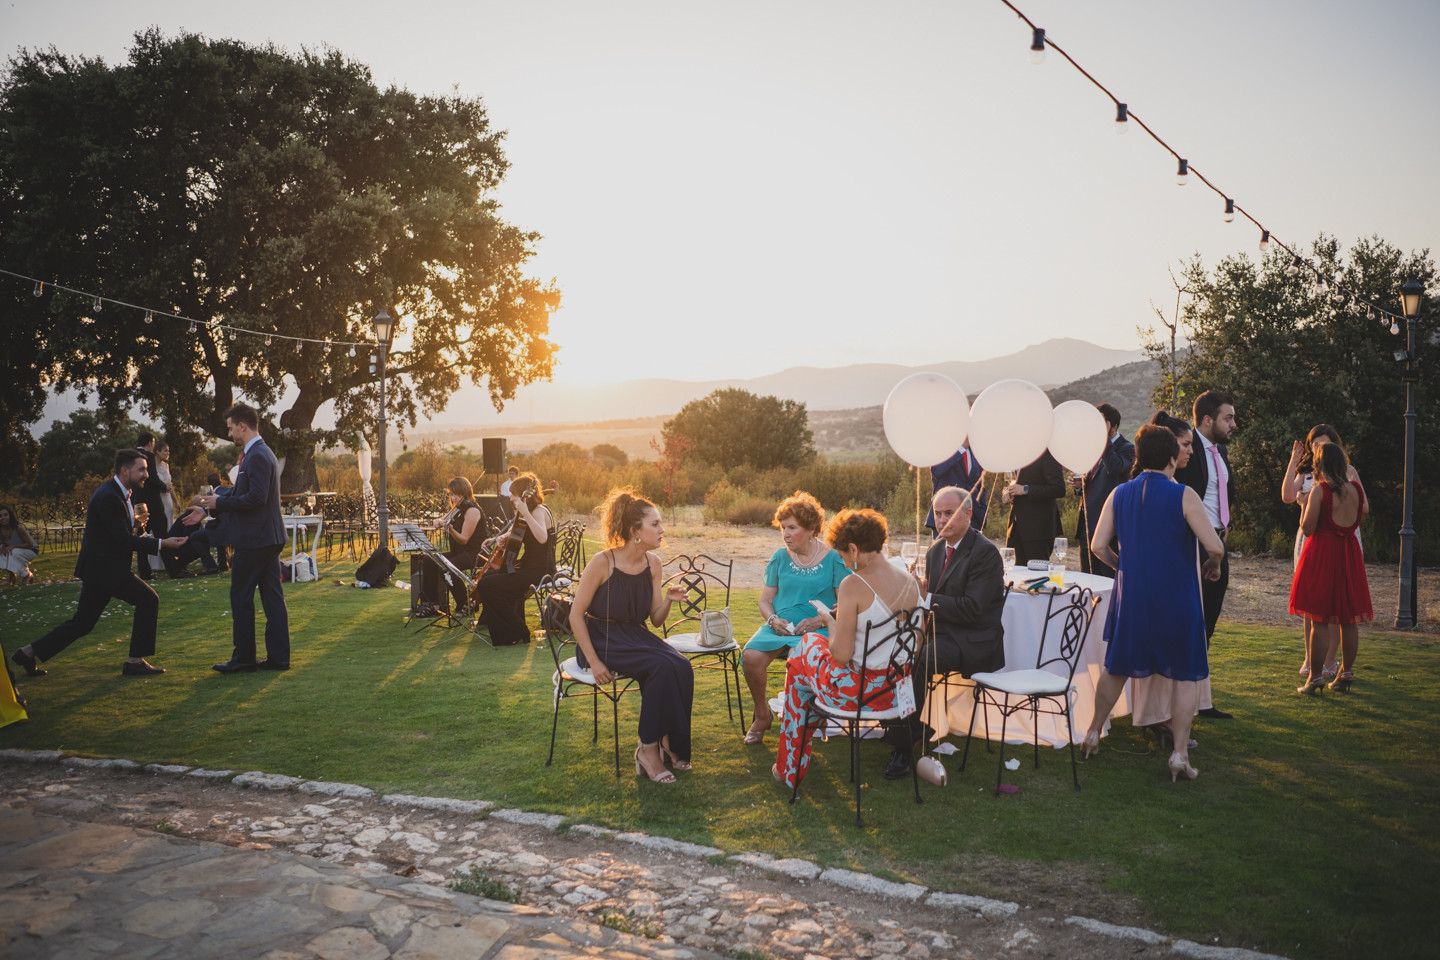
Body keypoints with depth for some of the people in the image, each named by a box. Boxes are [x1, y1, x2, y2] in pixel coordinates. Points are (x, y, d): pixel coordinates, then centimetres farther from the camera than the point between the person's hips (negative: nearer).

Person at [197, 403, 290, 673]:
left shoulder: (257, 456, -16)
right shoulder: (262, 453, 16)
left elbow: (256, 497, -24)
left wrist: (221, 502, -13)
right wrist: (213, 503, 18)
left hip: (253, 539, -10)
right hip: (268, 538, 10)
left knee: (241, 597, 0)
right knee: (272, 596, 9)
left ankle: (244, 658, 7)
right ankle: (278, 656, 13)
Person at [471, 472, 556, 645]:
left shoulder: (539, 511, -16)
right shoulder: (531, 512, 15)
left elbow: (542, 538, -37)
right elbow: (516, 539, 24)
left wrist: (525, 513, -39)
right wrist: (502, 540, 4)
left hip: (538, 571, -11)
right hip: (527, 568, 11)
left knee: (486, 585, -17)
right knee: (486, 577, 21)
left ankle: (517, 633, -8)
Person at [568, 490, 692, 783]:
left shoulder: (652, 563, 1)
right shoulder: (602, 562, -17)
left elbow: (656, 620, 6)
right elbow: (576, 615, -13)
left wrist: (668, 600, -16)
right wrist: (594, 662, -18)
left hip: (634, 636, 6)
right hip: (601, 640, -6)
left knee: (682, 666, -22)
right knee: (662, 666, -28)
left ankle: (670, 741, -6)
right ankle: (648, 748, -14)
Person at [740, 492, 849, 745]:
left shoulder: (833, 560, 1)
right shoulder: (779, 558, 12)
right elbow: (765, 600, 15)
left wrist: (820, 620, -16)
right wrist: (773, 619, -6)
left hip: (817, 629, -3)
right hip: (780, 626, 4)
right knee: (751, 656, -27)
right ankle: (762, 716, 1)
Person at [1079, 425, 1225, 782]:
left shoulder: (1119, 494, 0)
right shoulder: (1183, 495, -11)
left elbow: (1098, 546, 0)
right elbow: (1215, 546, -15)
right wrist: (1212, 566, 7)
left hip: (1131, 595, 4)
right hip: (1177, 598, -3)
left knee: (1117, 666, 19)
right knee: (1187, 674, 9)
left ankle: (1093, 733, 26)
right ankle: (1180, 754, 6)